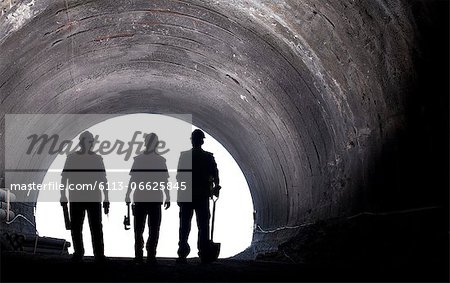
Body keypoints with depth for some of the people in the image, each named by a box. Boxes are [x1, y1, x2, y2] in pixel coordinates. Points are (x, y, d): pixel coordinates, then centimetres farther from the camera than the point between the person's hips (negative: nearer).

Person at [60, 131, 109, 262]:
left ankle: (99, 255, -2)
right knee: (75, 228, 6)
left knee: (96, 228, -4)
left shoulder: (97, 158, 6)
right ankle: (78, 253, 19)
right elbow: (64, 178, 7)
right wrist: (63, 196, 0)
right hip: (76, 199, 1)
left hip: (94, 199, 0)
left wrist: (106, 199, 4)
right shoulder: (72, 158, 5)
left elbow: (103, 180, 7)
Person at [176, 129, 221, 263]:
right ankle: (203, 255, 2)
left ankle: (182, 255, 0)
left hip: (186, 196, 0)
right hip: (203, 196, 0)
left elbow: (179, 176, -2)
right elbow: (215, 175, -3)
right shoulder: (208, 157, -2)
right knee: (203, 226, 5)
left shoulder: (184, 155, -3)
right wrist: (216, 187, 14)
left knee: (184, 226, 5)